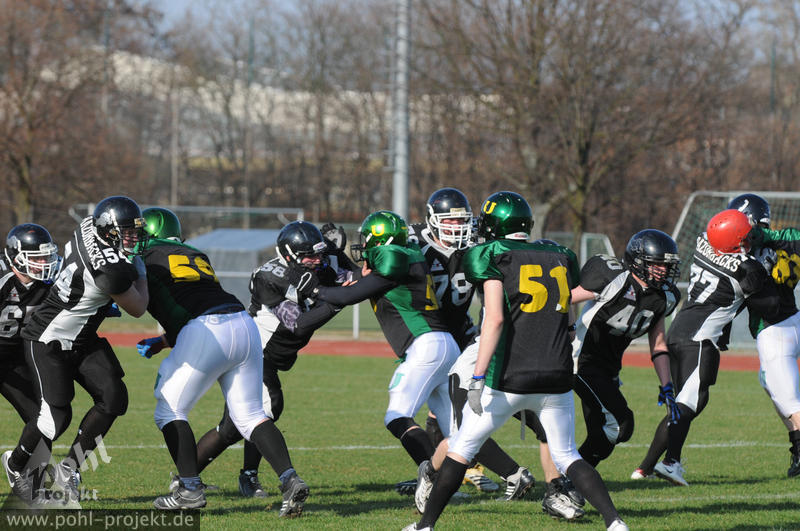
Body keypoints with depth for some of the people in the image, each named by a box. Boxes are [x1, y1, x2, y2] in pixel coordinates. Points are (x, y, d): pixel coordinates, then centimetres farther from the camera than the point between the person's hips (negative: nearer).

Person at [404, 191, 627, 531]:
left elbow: (495, 319, -14)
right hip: (557, 378, 4)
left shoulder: (493, 258, -4)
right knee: (567, 456, 13)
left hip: (510, 380, -4)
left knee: (463, 445, 11)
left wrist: (478, 378, -16)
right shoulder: (560, 259, 11)